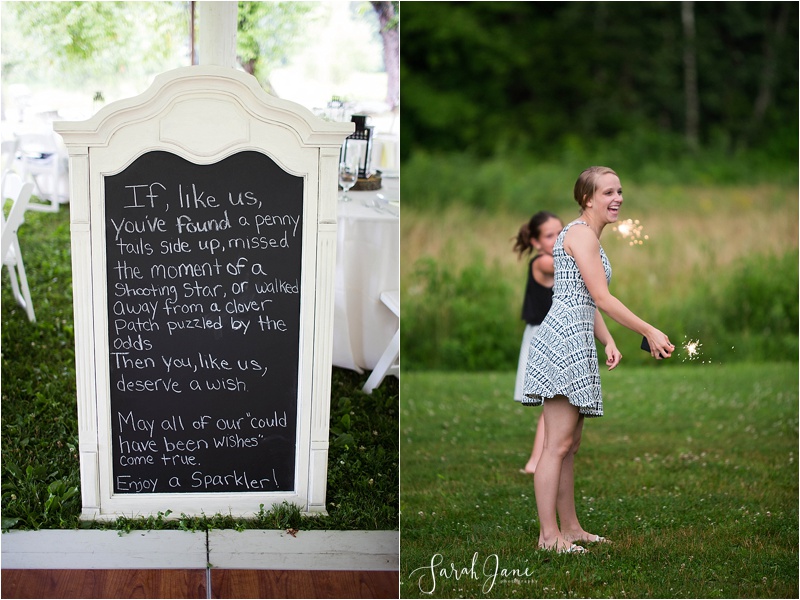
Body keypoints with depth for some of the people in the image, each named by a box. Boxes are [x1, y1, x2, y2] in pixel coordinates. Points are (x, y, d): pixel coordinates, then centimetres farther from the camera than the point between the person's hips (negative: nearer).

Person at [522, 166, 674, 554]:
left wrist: (608, 342, 10)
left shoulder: (590, 238, 23)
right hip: (563, 342, -11)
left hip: (577, 347, 11)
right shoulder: (581, 234, -9)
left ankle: (570, 528, 18)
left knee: (570, 444, 13)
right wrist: (649, 332, -10)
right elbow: (603, 298, -14)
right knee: (558, 443, -10)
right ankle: (549, 534, -10)